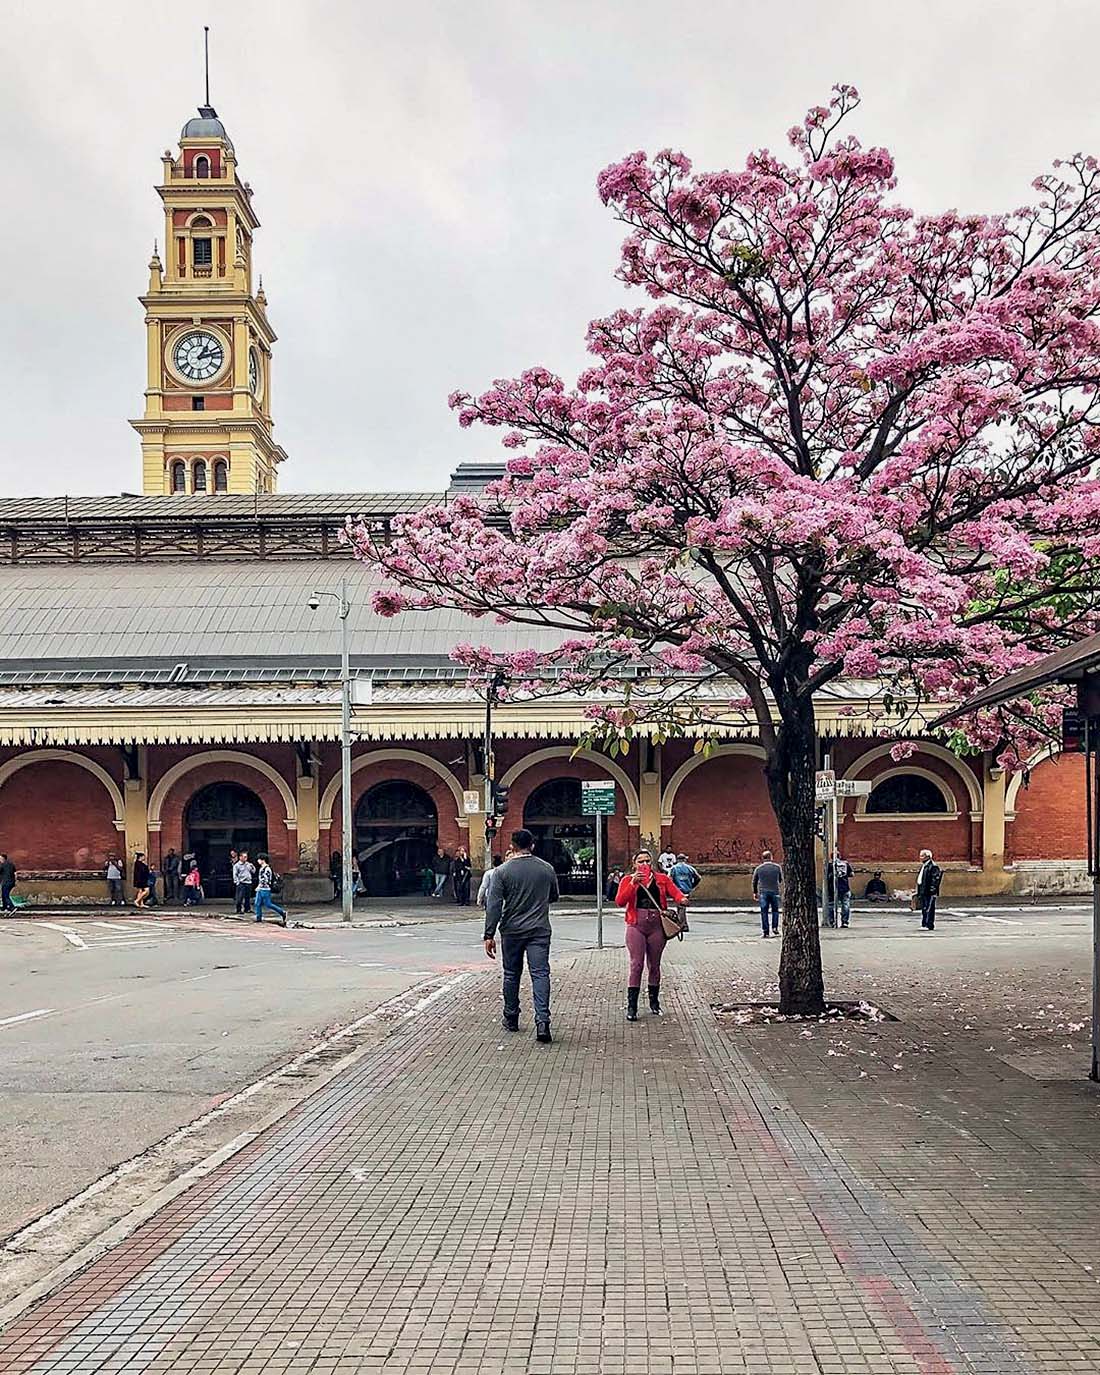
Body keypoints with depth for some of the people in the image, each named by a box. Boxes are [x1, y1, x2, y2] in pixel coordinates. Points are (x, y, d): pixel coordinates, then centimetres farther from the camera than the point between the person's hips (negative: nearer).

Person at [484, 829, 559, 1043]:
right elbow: (554, 897, 17)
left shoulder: (503, 871, -6)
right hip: (539, 930, 0)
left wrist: (489, 935, -8)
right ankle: (542, 1021, -18)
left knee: (511, 975, 14)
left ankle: (511, 1019, 26)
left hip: (512, 931, 0)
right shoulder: (547, 869, 2)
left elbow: (493, 905, -10)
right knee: (540, 974, -4)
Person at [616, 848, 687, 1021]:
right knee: (636, 965, -7)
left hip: (657, 925, 2)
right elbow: (619, 902, -8)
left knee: (654, 965, 11)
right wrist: (633, 883, -18)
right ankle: (631, 1006, -4)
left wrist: (681, 899, -24)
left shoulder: (661, 878, 10)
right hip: (636, 925, -2)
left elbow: (675, 892, 0)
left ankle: (654, 1002, 25)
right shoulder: (628, 879, 4)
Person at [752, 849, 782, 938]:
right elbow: (781, 880, 12)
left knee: (764, 911, 3)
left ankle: (765, 930, -1)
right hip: (774, 891, 0)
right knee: (775, 910, 14)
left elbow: (754, 881, 8)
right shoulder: (777, 867, 1)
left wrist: (755, 892, 19)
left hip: (763, 892, 0)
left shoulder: (758, 868, 1)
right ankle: (774, 927, 4)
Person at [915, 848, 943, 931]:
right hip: (922, 891, 10)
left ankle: (929, 925, -12)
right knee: (924, 908, 11)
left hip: (929, 891, -10)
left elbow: (935, 878, -16)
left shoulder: (933, 866, -9)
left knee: (928, 909, -11)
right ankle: (924, 924, 15)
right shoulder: (923, 866, 21)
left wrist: (932, 889, -22)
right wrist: (918, 892, 23)